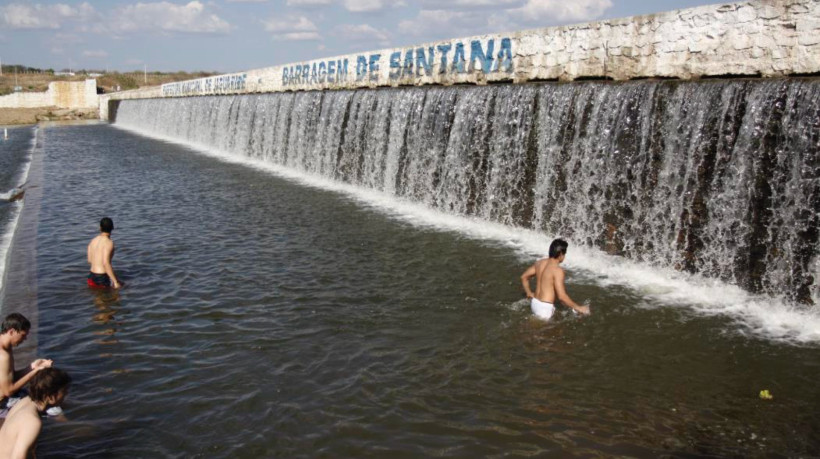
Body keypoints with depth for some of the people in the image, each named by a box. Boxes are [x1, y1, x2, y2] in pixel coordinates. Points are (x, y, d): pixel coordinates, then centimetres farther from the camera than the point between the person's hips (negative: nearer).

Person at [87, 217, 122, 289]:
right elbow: (106, 263, -23)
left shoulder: (93, 241, 8)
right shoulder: (109, 242, -14)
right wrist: (115, 282, -22)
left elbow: (89, 260, 16)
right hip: (103, 278, -6)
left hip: (91, 277, 6)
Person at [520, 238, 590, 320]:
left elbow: (524, 277, 15)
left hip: (535, 303, 8)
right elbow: (561, 296, -24)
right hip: (545, 307, -8)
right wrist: (578, 308, -14)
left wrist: (529, 293, 27)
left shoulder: (540, 263, 3)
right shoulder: (557, 270, -20)